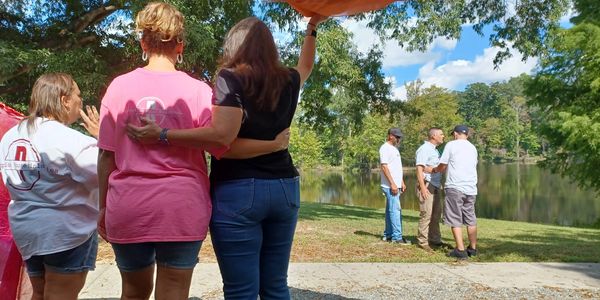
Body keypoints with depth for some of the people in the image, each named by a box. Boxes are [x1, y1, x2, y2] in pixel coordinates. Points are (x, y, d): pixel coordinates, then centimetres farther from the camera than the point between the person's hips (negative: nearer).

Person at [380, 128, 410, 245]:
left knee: (391, 210, 12)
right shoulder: (385, 148, -12)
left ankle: (388, 234, 19)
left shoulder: (395, 148, 18)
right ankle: (397, 237, -8)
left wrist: (402, 182, 19)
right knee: (395, 210, -10)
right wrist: (392, 184, -22)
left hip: (396, 185, 10)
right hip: (390, 185, -10)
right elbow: (384, 167, -19)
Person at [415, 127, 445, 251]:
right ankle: (422, 241, -3)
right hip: (427, 185, -10)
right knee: (426, 213, -9)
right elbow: (419, 169, -17)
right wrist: (422, 187, -24)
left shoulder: (435, 150, 19)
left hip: (436, 185, 10)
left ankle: (435, 239, 23)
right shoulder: (424, 149, -10)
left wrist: (440, 184, 17)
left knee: (436, 213, 13)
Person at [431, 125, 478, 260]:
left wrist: (435, 170, 21)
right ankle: (473, 248, 21)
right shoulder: (473, 148, 15)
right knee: (471, 219, 15)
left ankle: (460, 250, -3)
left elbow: (442, 166, -3)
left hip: (455, 187, -5)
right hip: (471, 188, 6)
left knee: (455, 220, 0)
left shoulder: (451, 145, -1)